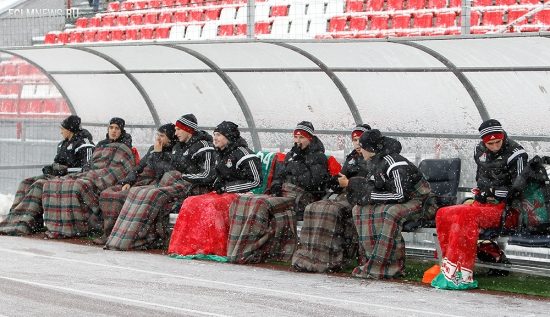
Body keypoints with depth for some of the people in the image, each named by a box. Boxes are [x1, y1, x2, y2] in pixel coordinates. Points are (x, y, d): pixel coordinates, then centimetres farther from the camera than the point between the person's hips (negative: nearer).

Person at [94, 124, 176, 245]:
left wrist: (157, 154, -7)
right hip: (138, 182, 9)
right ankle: (107, 233, -15)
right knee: (106, 194, -9)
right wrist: (128, 182, 7)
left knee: (119, 197, -29)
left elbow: (163, 172, -17)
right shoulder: (153, 149, 21)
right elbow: (139, 167, 22)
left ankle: (110, 234, -22)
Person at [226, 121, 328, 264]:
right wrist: (275, 187, 4)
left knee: (260, 204, -33)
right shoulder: (291, 154, 25)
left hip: (299, 197, -8)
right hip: (281, 194, 8)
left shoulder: (318, 157, 2)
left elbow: (310, 181, -12)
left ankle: (247, 252, -34)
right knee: (241, 200, -15)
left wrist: (298, 160, -9)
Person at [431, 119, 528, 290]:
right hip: (484, 204, 8)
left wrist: (492, 191, -14)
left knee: (465, 216, -31)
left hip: (506, 210, -8)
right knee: (443, 215, -10)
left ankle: (461, 275, -34)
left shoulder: (516, 154, -12)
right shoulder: (480, 151, 9)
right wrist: (480, 193, 7)